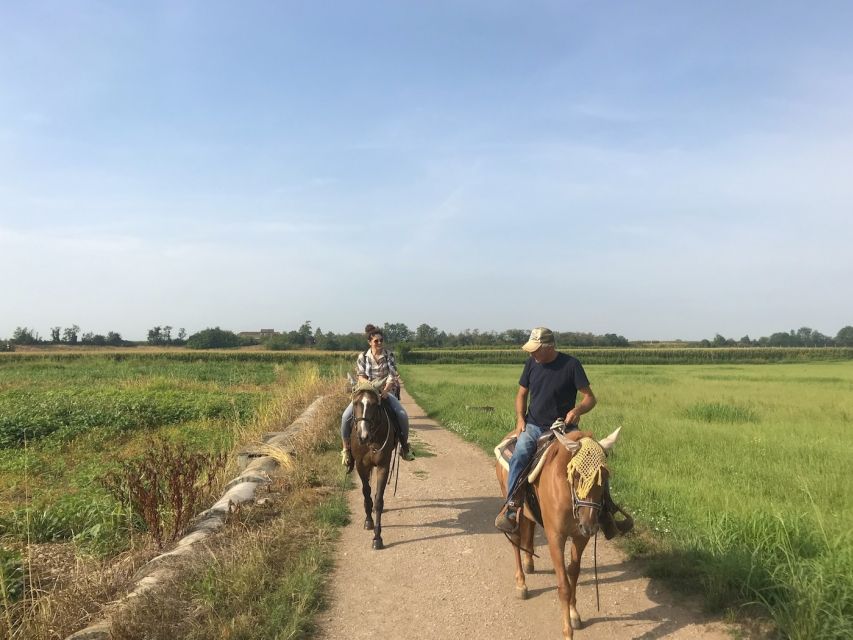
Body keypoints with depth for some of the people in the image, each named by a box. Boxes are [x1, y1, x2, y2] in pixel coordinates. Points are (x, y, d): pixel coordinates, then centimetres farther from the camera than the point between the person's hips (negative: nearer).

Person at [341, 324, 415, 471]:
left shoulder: (389, 356, -1)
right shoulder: (363, 357, 1)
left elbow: (392, 376, -9)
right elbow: (361, 377, -3)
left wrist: (385, 390, -26)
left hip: (385, 391, -1)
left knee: (402, 415, -23)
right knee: (346, 416, -19)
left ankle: (404, 446, 0)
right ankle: (347, 448, 0)